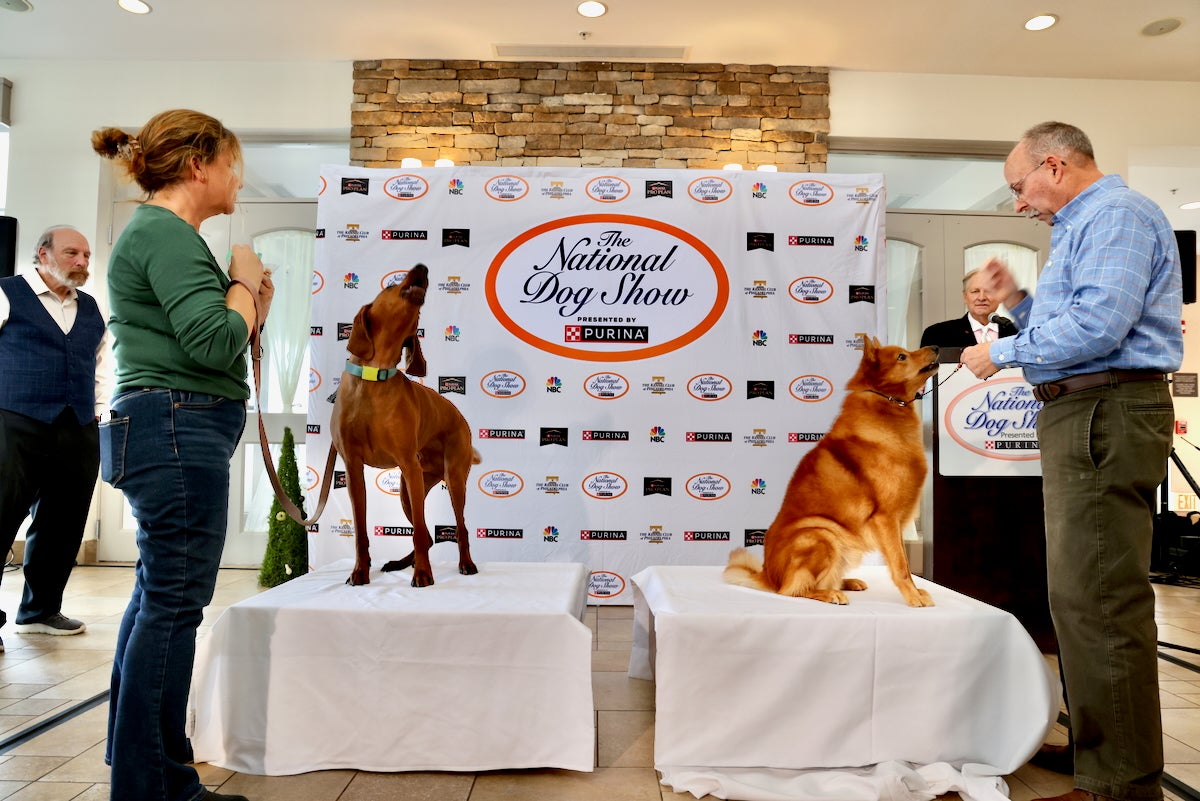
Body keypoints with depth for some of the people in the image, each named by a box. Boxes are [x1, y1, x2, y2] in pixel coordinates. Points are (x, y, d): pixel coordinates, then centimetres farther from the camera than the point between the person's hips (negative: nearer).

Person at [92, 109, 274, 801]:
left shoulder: (163, 233, 21)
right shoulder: (166, 232, -11)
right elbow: (213, 343, -21)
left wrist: (252, 308, 10)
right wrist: (243, 281, -6)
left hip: (171, 433, 11)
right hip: (179, 429, -11)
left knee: (157, 595, 17)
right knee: (175, 601, -5)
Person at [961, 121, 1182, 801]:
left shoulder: (1116, 214, -7)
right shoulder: (1085, 225, 25)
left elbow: (1098, 326, -21)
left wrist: (1002, 353, -11)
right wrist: (1019, 301, 15)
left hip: (1104, 415, -11)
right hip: (1085, 416, 11)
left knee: (1100, 603, -9)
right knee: (1085, 597, 15)